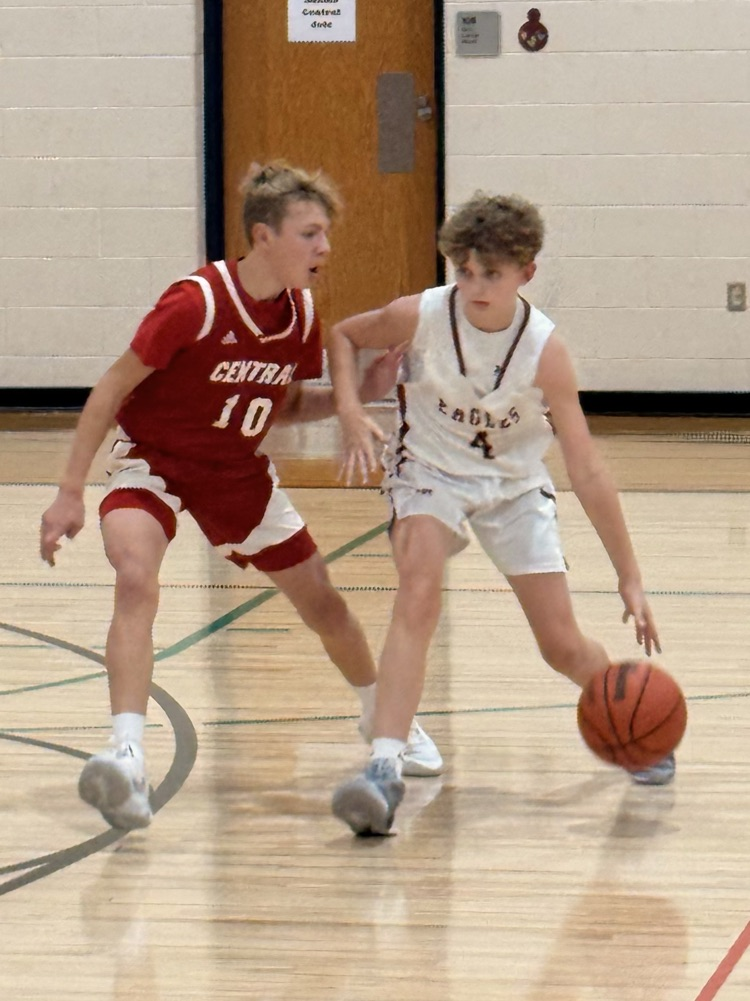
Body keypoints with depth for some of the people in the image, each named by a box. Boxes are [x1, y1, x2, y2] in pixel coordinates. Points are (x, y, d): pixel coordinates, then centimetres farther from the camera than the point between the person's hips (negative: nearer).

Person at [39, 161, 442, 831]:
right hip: (154, 460, -6)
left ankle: (384, 718, 41)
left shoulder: (301, 316, -9)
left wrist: (358, 395, -10)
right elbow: (112, 390, -19)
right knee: (136, 579, -34)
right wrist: (70, 493, -19)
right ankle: (128, 760, -43)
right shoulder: (195, 305, -28)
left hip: (239, 472, 6)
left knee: (322, 602, 13)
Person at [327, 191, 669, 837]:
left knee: (563, 645, 1)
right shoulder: (420, 317, -23)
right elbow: (344, 335, 0)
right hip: (429, 470, 0)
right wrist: (351, 414, -18)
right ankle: (385, 769, -36)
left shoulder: (544, 350, -26)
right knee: (419, 594, -29)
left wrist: (630, 578, -24)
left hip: (514, 483, 0)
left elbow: (587, 471, -23)